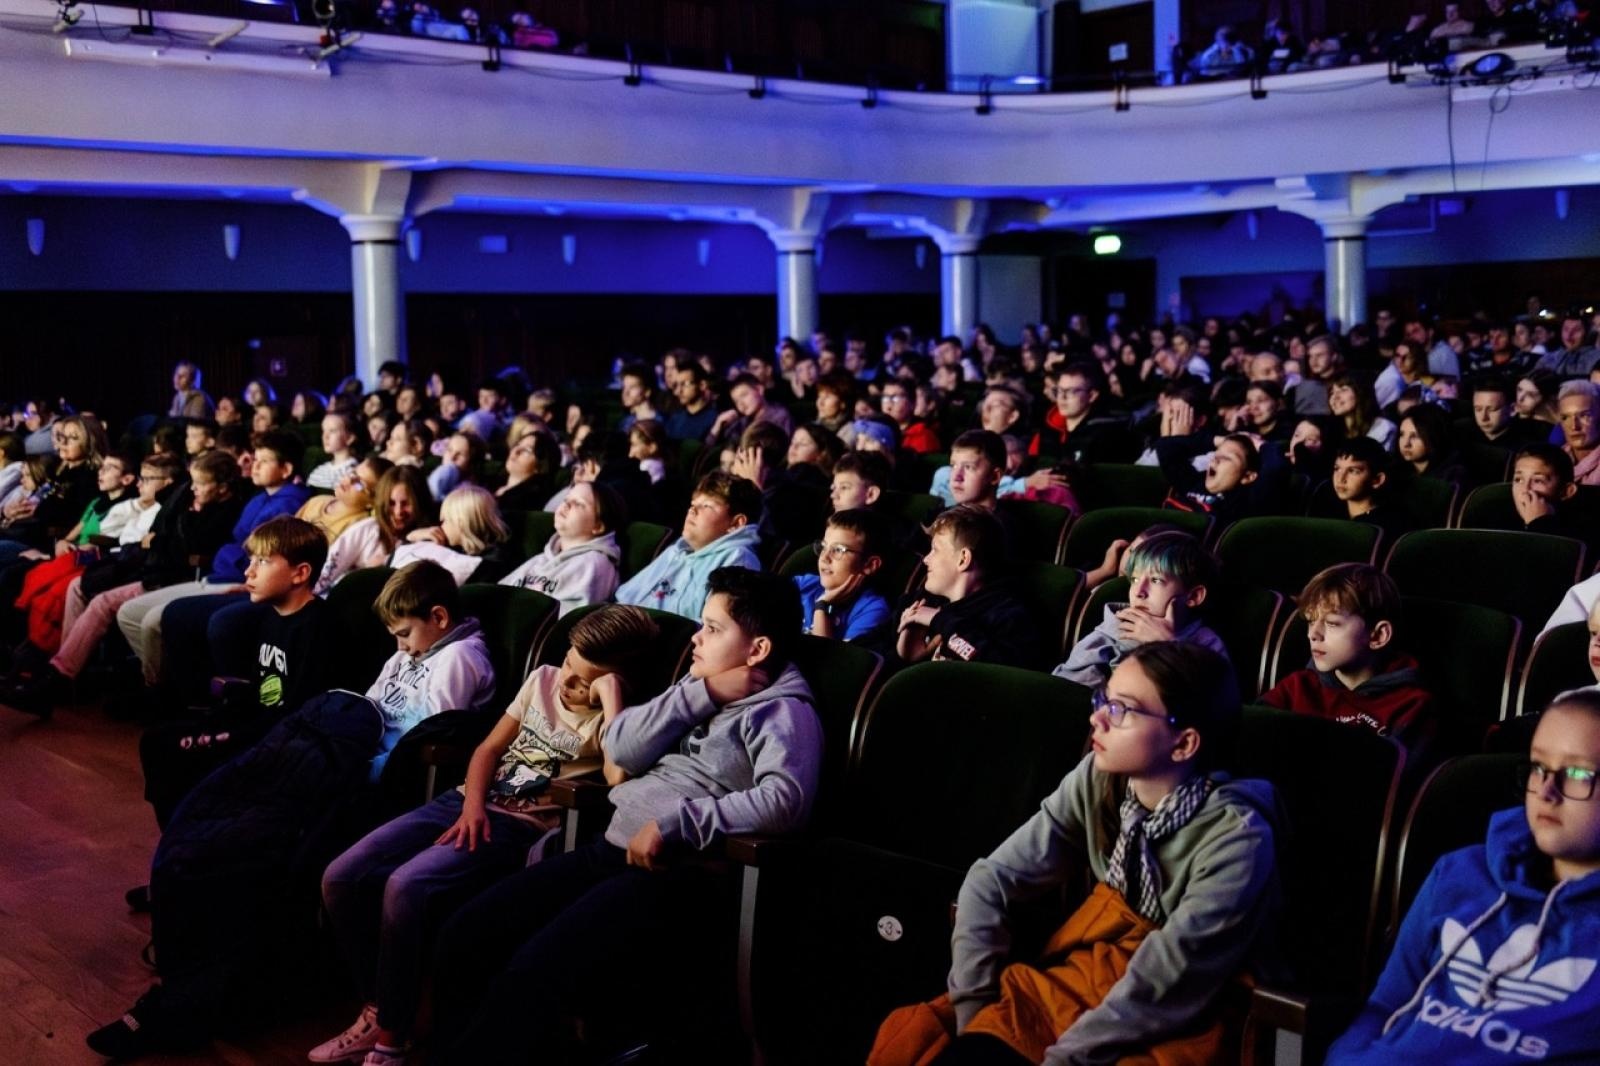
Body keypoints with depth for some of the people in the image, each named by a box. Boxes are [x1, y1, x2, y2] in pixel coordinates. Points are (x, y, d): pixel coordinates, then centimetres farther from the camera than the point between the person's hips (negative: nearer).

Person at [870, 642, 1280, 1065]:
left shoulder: (1235, 840, -20)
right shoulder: (1097, 780, -6)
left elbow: (1161, 988, -22)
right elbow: (990, 881, -3)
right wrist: (974, 1008, -11)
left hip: (1177, 1027, -5)